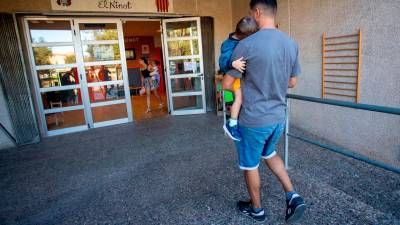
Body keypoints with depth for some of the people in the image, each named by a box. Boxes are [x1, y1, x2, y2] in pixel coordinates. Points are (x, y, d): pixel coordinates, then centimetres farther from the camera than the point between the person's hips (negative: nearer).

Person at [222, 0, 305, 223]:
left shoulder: (246, 45, -19)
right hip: (279, 117, 6)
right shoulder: (292, 44, 0)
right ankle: (293, 196, 25)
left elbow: (227, 85, -10)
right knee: (269, 153, 31)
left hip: (253, 120, -6)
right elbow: (292, 82, 10)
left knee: (250, 165, 16)